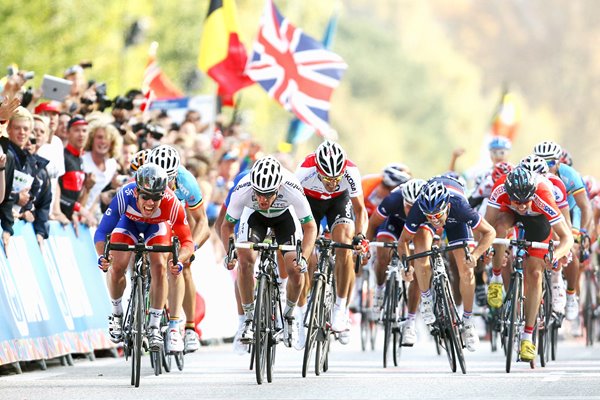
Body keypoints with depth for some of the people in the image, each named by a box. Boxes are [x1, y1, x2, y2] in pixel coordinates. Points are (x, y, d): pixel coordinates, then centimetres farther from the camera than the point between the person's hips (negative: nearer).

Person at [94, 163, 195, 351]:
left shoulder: (171, 203, -40)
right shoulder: (125, 195, -41)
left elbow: (187, 241, -35)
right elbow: (102, 231, -35)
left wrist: (179, 261, -56)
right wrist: (102, 256, -54)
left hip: (157, 226, 0)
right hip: (129, 222, 0)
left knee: (159, 267, -20)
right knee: (116, 267, -18)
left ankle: (154, 327, -6)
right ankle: (117, 314, 10)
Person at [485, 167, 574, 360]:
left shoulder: (543, 198, -41)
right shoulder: (500, 189, -38)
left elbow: (567, 237, -38)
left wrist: (556, 255, -57)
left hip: (538, 220, -1)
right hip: (510, 214, 1)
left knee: (534, 274, -11)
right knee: (501, 225, -35)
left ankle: (527, 336, -3)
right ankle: (496, 278, -13)